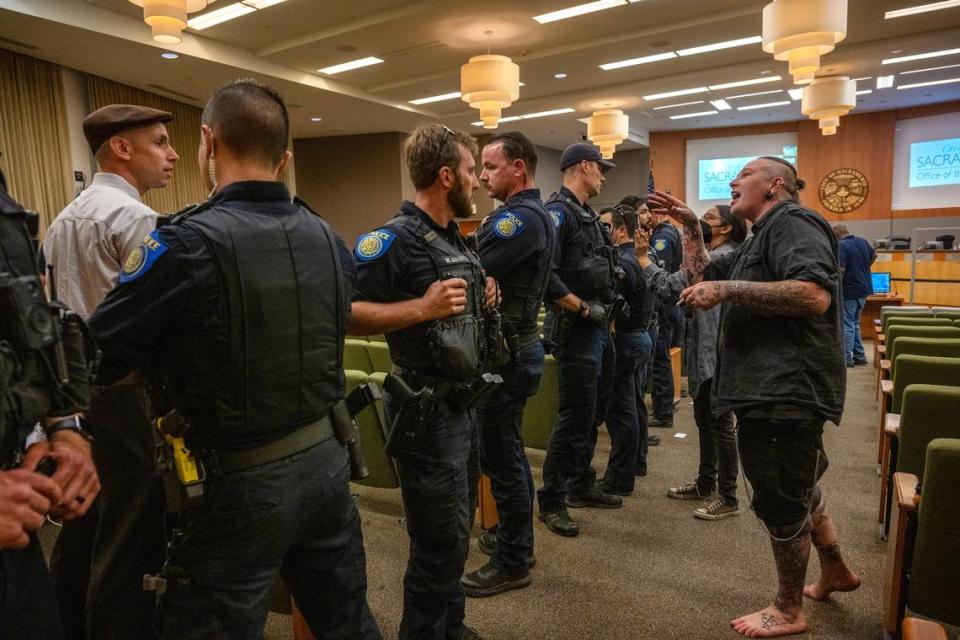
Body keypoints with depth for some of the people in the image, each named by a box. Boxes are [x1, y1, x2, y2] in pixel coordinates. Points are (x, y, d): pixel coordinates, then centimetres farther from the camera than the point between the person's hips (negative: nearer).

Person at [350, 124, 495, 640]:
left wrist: (482, 295, 6)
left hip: (462, 403, 9)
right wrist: (421, 309, -30)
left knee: (454, 535, 21)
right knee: (440, 543, 3)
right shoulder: (396, 239, -17)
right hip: (427, 411, -9)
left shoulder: (454, 237, 11)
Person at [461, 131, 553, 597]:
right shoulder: (536, 214, 16)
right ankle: (515, 538, 36)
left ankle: (511, 563, 15)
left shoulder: (519, 217, -18)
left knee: (501, 457, 0)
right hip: (515, 344, 11)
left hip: (506, 353, -11)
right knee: (507, 451, 20)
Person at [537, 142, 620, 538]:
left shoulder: (588, 215, 17)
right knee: (574, 417, -4)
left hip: (598, 330, 10)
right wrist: (584, 309, -18)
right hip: (576, 332, -10)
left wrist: (609, 306, 11)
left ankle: (581, 487, 31)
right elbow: (545, 275, -24)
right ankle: (551, 501, 10)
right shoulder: (558, 212, -13)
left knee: (589, 412, 17)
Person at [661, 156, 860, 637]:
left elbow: (815, 295, -29)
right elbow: (704, 274, 25)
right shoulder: (762, 237, 20)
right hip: (771, 389, 11)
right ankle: (835, 571, 45)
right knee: (798, 486, 25)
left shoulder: (793, 223, -13)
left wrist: (728, 290, -28)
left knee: (781, 500, 3)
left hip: (786, 391, -11)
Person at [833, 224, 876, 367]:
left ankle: (847, 358, -1)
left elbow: (840, 270, -27)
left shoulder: (841, 246, -19)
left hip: (849, 291, -8)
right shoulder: (862, 241, 7)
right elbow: (874, 255, 26)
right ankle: (859, 356, 20)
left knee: (847, 325, -2)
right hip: (863, 289, 8)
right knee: (854, 323, 18)